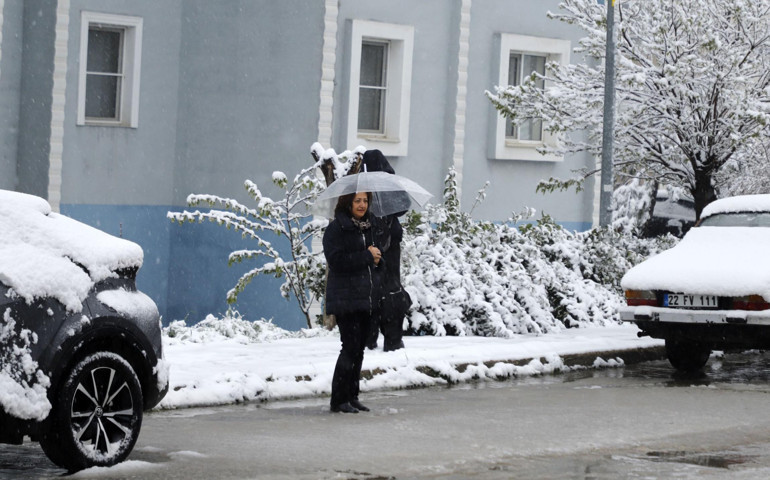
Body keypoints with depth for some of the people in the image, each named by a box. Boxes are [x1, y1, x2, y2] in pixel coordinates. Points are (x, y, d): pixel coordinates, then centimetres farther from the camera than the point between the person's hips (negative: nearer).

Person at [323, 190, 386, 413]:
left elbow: (384, 250, 25)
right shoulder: (336, 228, -6)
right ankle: (339, 400, -3)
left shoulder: (374, 226, 14)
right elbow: (336, 260, -17)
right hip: (346, 298, -7)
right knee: (351, 347, -10)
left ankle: (352, 396, 17)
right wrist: (367, 256, -14)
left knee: (360, 348, 9)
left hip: (368, 298, 7)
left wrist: (378, 260, 2)